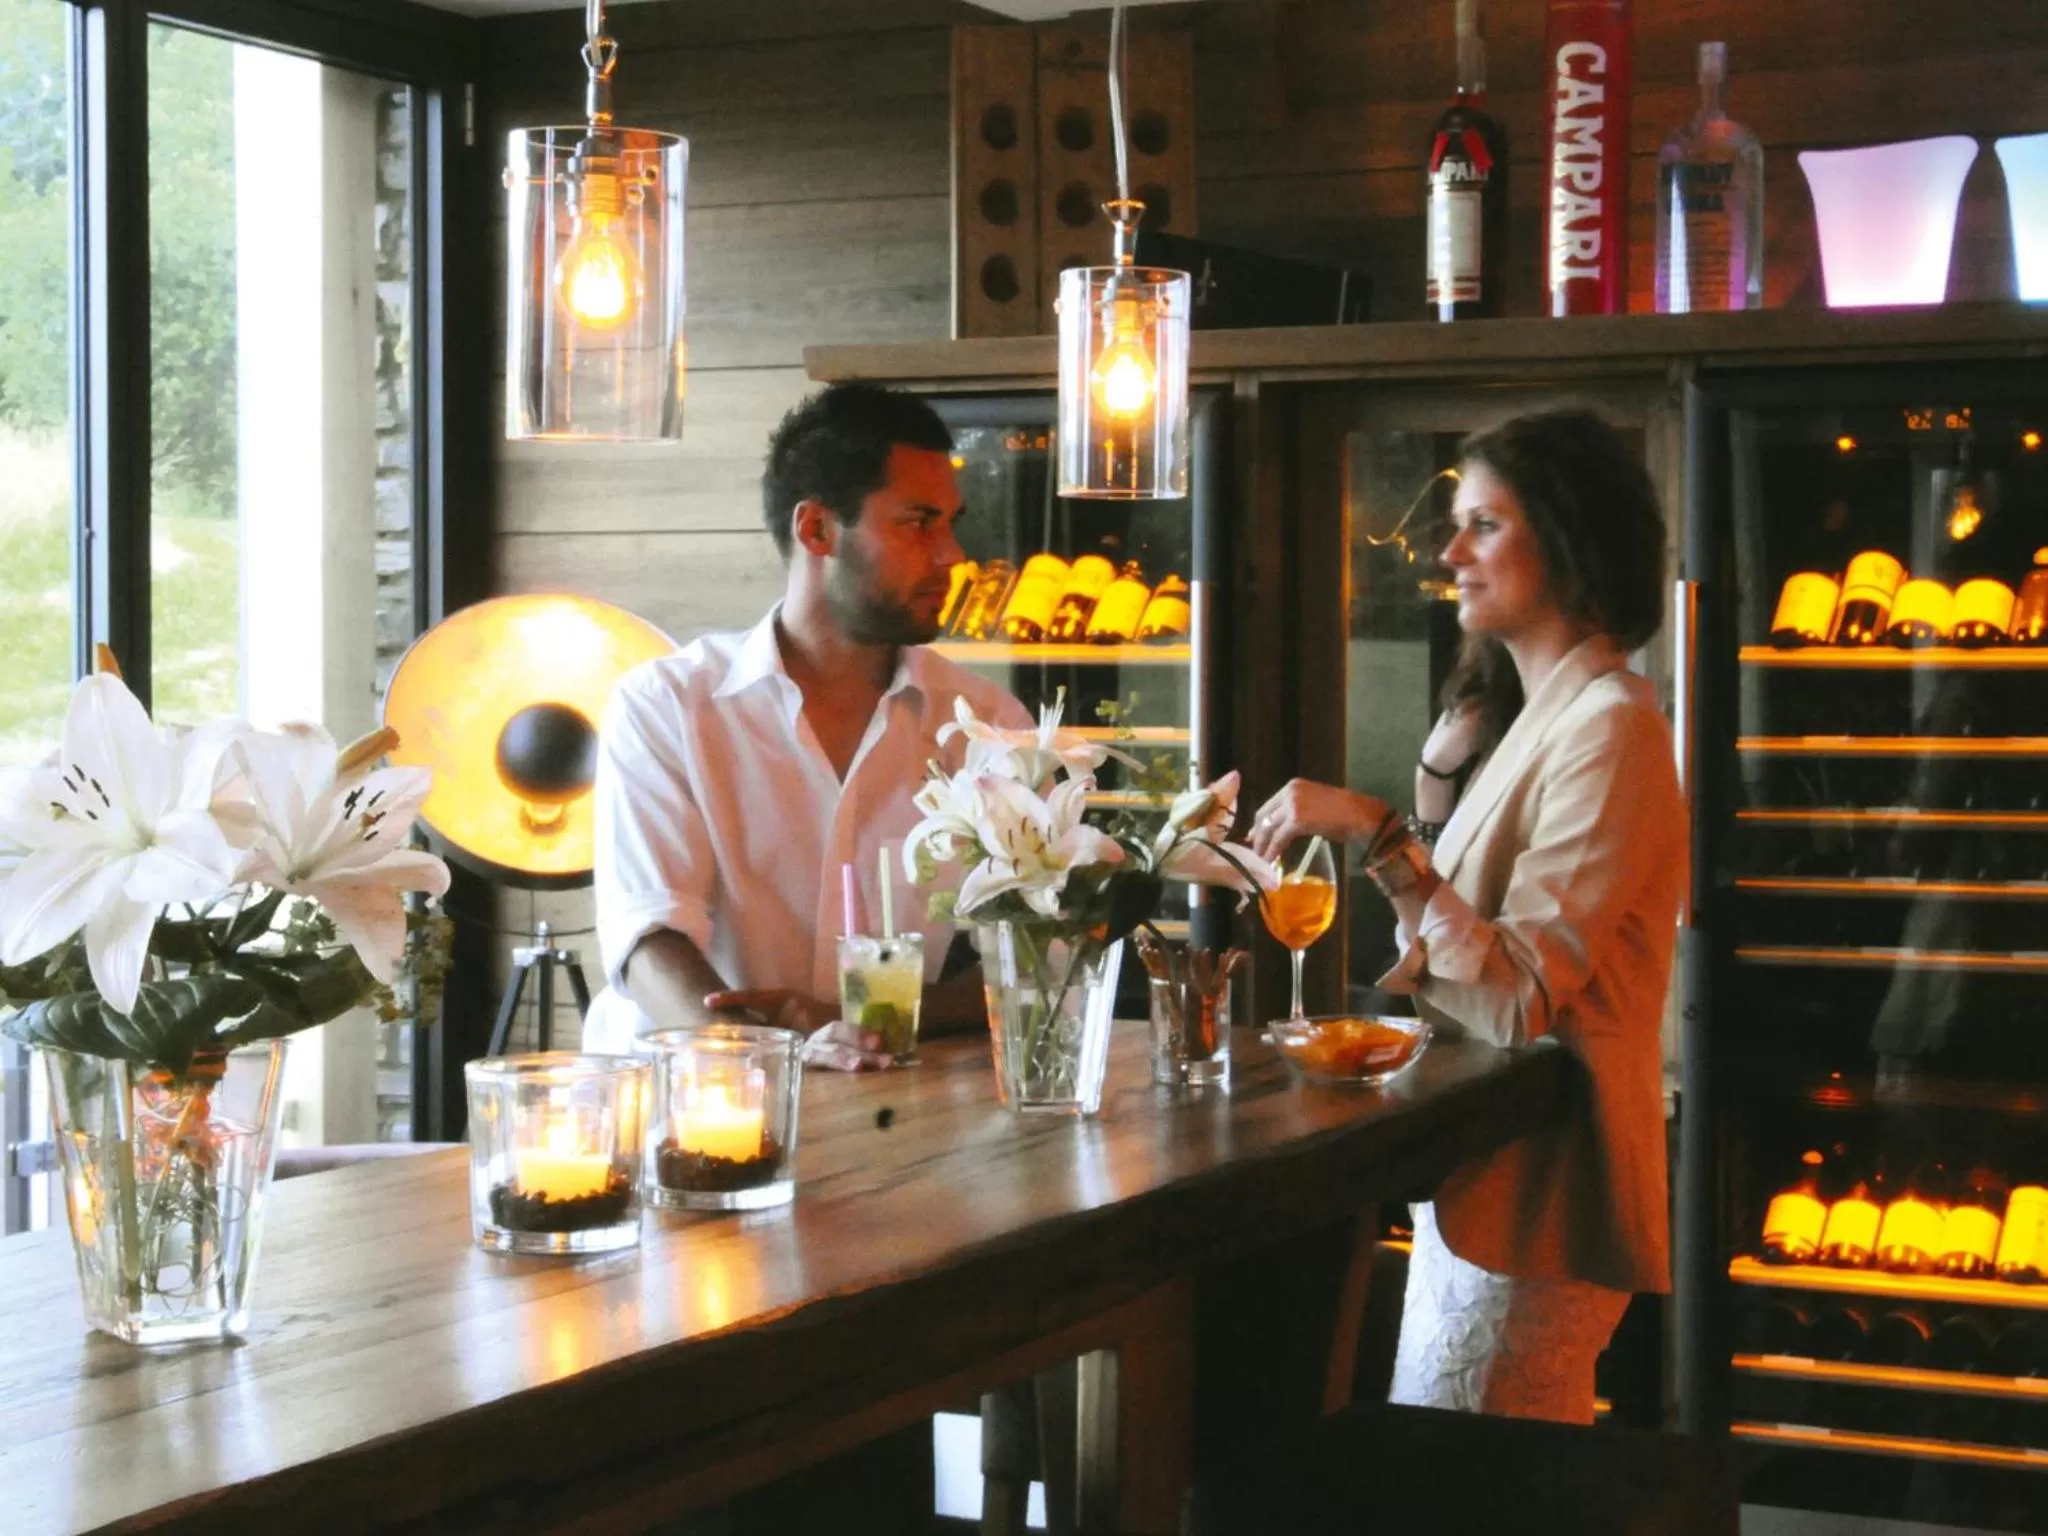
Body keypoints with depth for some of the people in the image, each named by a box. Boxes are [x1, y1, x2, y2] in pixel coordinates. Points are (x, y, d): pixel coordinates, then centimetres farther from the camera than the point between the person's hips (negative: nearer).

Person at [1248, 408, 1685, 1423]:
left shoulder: (1607, 728, -15)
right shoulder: (1545, 717, 16)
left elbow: (1518, 998, -23)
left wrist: (1377, 837, -25)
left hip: (1538, 1180, -10)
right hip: (1486, 1174, 10)